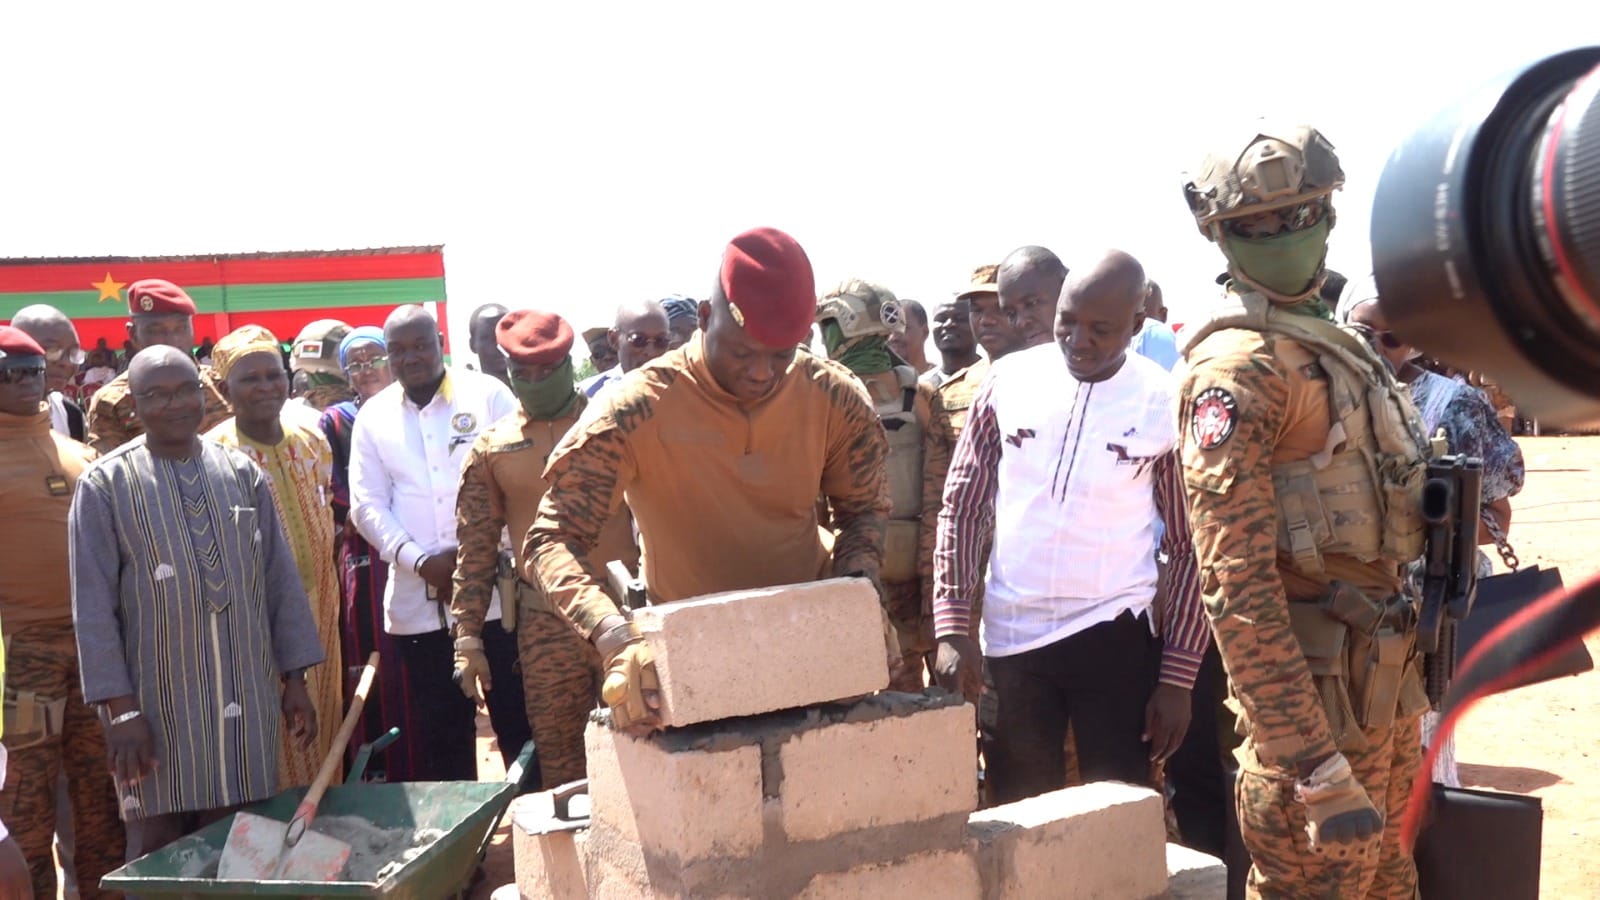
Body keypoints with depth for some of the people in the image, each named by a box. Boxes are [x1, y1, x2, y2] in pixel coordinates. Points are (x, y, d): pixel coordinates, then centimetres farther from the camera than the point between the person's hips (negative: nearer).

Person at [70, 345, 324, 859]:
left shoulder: (242, 474, 6)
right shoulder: (105, 486, -4)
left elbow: (281, 581, 9)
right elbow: (93, 607, -6)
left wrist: (294, 679, 6)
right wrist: (121, 709, -10)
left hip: (245, 702, 3)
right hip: (158, 705, -2)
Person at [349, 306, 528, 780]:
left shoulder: (487, 394, 3)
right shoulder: (373, 416, 11)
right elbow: (368, 504, 6)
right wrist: (420, 561, -9)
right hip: (419, 602, 2)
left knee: (518, 721, 2)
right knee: (443, 731, 10)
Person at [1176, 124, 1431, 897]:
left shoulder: (1331, 340, 11)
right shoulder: (1237, 369, -18)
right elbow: (1235, 587, -25)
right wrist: (1317, 766, -28)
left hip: (1381, 670, 9)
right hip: (1318, 681, -9)